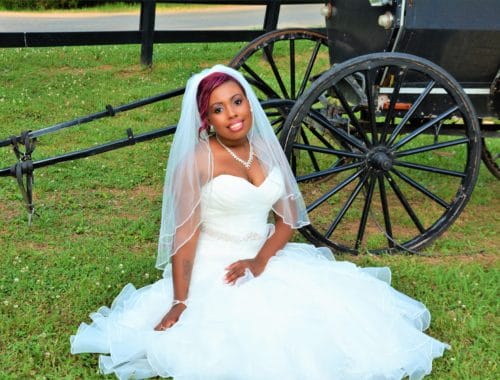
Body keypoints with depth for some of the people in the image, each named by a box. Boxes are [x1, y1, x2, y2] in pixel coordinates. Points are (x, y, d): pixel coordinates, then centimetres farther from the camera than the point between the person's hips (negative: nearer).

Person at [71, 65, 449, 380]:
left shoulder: (266, 149, 5)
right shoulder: (197, 160, -12)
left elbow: (289, 216, 5)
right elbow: (186, 233, -15)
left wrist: (261, 259, -13)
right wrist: (179, 303, -21)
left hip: (267, 260, 6)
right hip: (213, 269, -5)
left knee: (327, 305, -12)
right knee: (251, 332, -27)